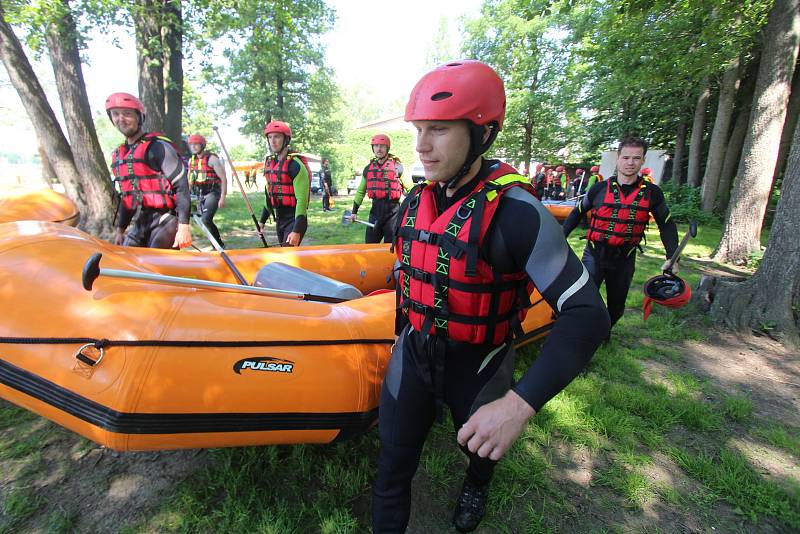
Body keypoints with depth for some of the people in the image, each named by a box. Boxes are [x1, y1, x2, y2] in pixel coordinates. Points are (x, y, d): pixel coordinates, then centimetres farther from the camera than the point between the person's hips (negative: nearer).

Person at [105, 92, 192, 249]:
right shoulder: (118, 154, 16)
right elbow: (126, 196, 24)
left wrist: (183, 226, -21)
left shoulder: (158, 147, -8)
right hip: (139, 224, 8)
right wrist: (120, 229, 23)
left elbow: (181, 186, -15)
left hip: (164, 222, -8)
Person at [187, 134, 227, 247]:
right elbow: (190, 181, 20)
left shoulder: (212, 159, -10)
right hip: (200, 195, 8)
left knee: (206, 220, -22)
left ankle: (219, 245, -8)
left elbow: (224, 179, -12)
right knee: (206, 221, 11)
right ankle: (219, 245, 26)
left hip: (212, 193, -8)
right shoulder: (191, 160, 11)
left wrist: (222, 198, -18)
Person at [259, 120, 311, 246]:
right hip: (279, 220, 8)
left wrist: (297, 231, -26)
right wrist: (263, 220, 20)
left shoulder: (295, 164, -15)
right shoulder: (269, 162, 10)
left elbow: (302, 199, -20)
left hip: (294, 220, -8)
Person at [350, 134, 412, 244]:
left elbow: (410, 189, -3)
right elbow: (360, 191, 18)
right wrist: (354, 211, 16)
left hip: (393, 211, -4)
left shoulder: (397, 167, -3)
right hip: (375, 210, 4)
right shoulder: (368, 168, 10)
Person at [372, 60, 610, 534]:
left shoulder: (515, 211, -25)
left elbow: (586, 314, -27)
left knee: (482, 447, 28)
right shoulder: (416, 202, -4)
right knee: (393, 467, 12)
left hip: (477, 366, -3)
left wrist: (520, 405, -37)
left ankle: (478, 487, 63)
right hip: (413, 355, 4)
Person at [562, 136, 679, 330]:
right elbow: (577, 213, 7)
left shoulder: (652, 193, -1)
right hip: (595, 254, -2)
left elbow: (667, 225, 9)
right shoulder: (600, 188, -4)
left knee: (616, 306, 15)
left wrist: (672, 257, 1)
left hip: (624, 258, 2)